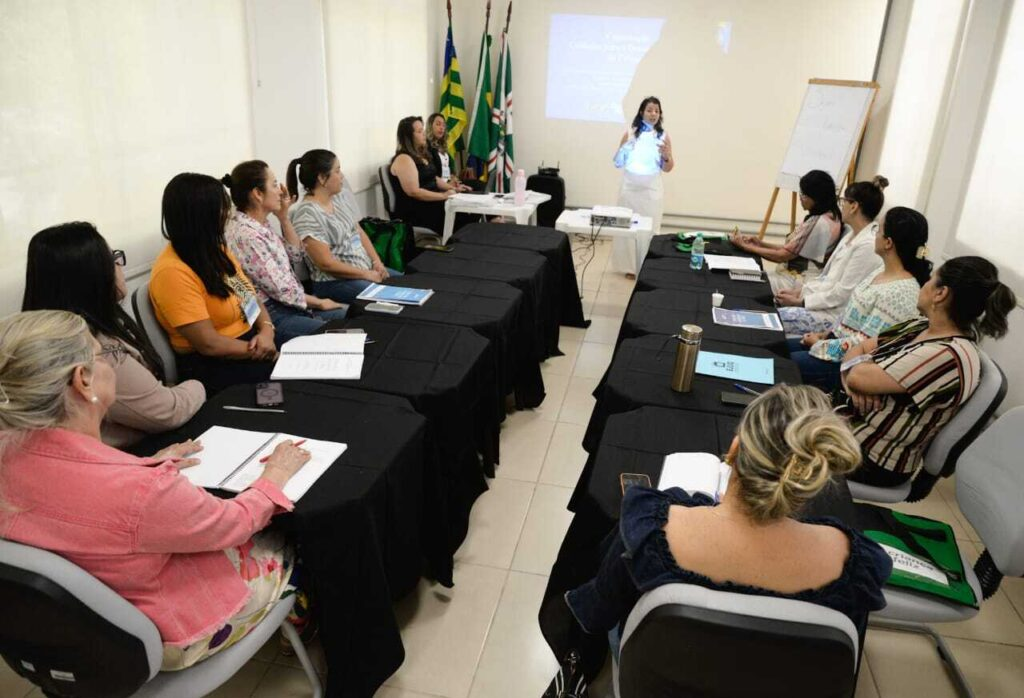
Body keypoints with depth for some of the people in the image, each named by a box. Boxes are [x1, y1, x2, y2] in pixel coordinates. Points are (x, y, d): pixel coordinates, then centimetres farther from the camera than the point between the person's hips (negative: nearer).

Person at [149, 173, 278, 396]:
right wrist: (263, 351, -14)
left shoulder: (215, 250, 8)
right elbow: (209, 344, -21)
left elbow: (251, 296, 10)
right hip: (215, 367, -8)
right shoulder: (173, 272, -19)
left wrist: (267, 330, -10)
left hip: (251, 345, 8)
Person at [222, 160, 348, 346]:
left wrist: (284, 217, 4)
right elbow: (281, 290, -20)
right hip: (269, 316, -9)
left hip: (288, 304, 9)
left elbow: (296, 256, 15)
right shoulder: (245, 235, -22)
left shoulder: (260, 224, 6)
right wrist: (319, 303, -6)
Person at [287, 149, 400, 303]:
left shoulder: (341, 198, 6)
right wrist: (367, 275, -16)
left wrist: (377, 262, -2)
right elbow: (326, 264, -20)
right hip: (334, 282, -8)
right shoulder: (306, 214, -18)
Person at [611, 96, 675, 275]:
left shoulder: (663, 137, 1)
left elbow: (667, 168, 5)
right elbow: (618, 163, 3)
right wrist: (624, 148, -15)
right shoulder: (630, 134, 1)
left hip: (652, 191, 0)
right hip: (629, 188, 0)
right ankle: (629, 266, 13)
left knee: (649, 229, -1)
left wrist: (667, 156, -16)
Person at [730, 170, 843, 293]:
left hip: (799, 282, -10)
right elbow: (792, 248, 14)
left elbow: (783, 256, -15)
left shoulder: (820, 224, -20)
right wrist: (761, 243, 5)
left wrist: (746, 246, -6)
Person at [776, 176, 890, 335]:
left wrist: (800, 301, -15)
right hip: (828, 303, 9)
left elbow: (842, 294, -21)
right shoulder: (852, 235, 10)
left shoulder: (868, 245, -21)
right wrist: (799, 291, 3)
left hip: (839, 315, -9)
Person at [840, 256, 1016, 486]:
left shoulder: (949, 356, -26)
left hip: (872, 459, -8)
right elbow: (857, 349, 7)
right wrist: (851, 380, -15)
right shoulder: (920, 328, 2)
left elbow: (860, 377, -28)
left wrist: (854, 367, -5)